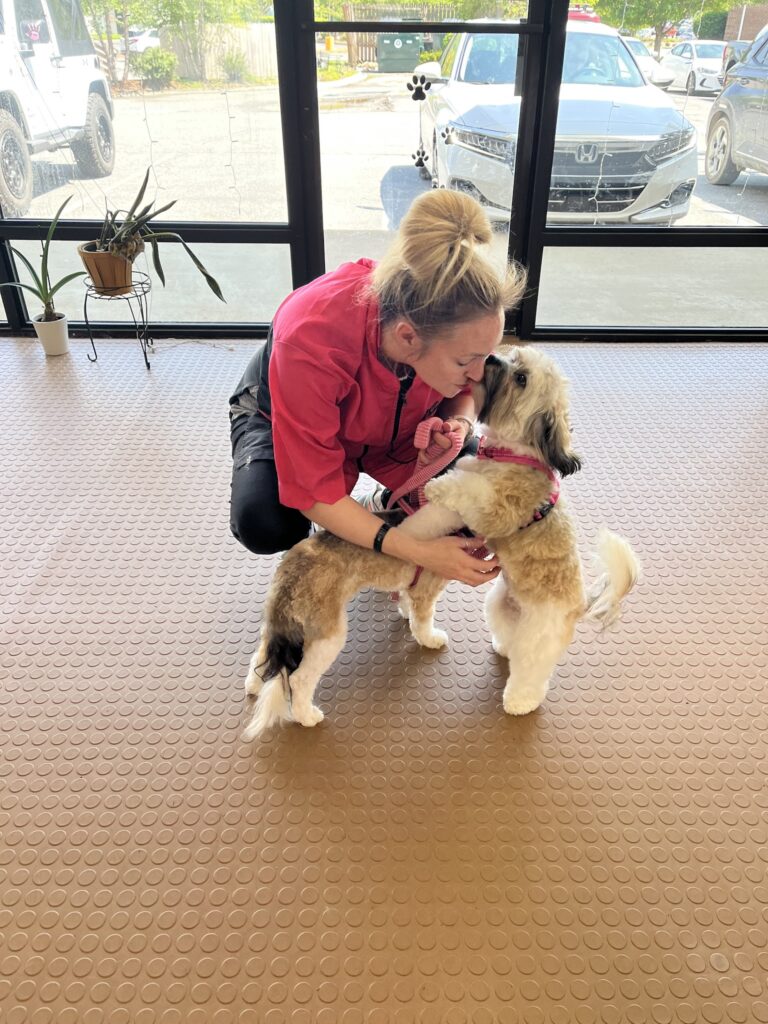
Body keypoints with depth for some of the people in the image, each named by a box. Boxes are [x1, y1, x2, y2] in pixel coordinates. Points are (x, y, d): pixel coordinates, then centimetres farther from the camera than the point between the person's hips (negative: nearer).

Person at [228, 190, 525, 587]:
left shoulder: (454, 322, -30)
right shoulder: (310, 341, -44)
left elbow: (464, 392, -5)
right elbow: (314, 492, -35)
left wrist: (458, 422, -29)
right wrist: (419, 552, -41)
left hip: (394, 421, 4)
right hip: (284, 412, -3)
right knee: (265, 524, -32)